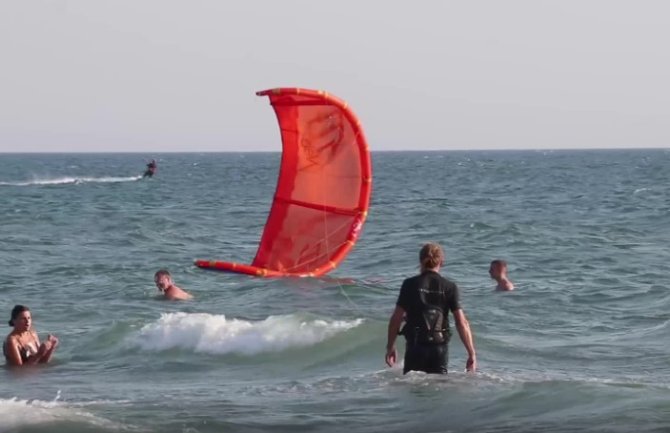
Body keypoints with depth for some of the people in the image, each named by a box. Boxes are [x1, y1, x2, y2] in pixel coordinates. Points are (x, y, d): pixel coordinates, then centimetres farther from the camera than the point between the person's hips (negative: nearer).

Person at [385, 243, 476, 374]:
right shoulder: (449, 287, -1)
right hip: (439, 347, 1)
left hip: (415, 345, -1)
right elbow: (462, 323, -6)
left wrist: (390, 347, 7)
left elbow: (396, 319, -3)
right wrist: (472, 354, -3)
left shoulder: (410, 284, -3)